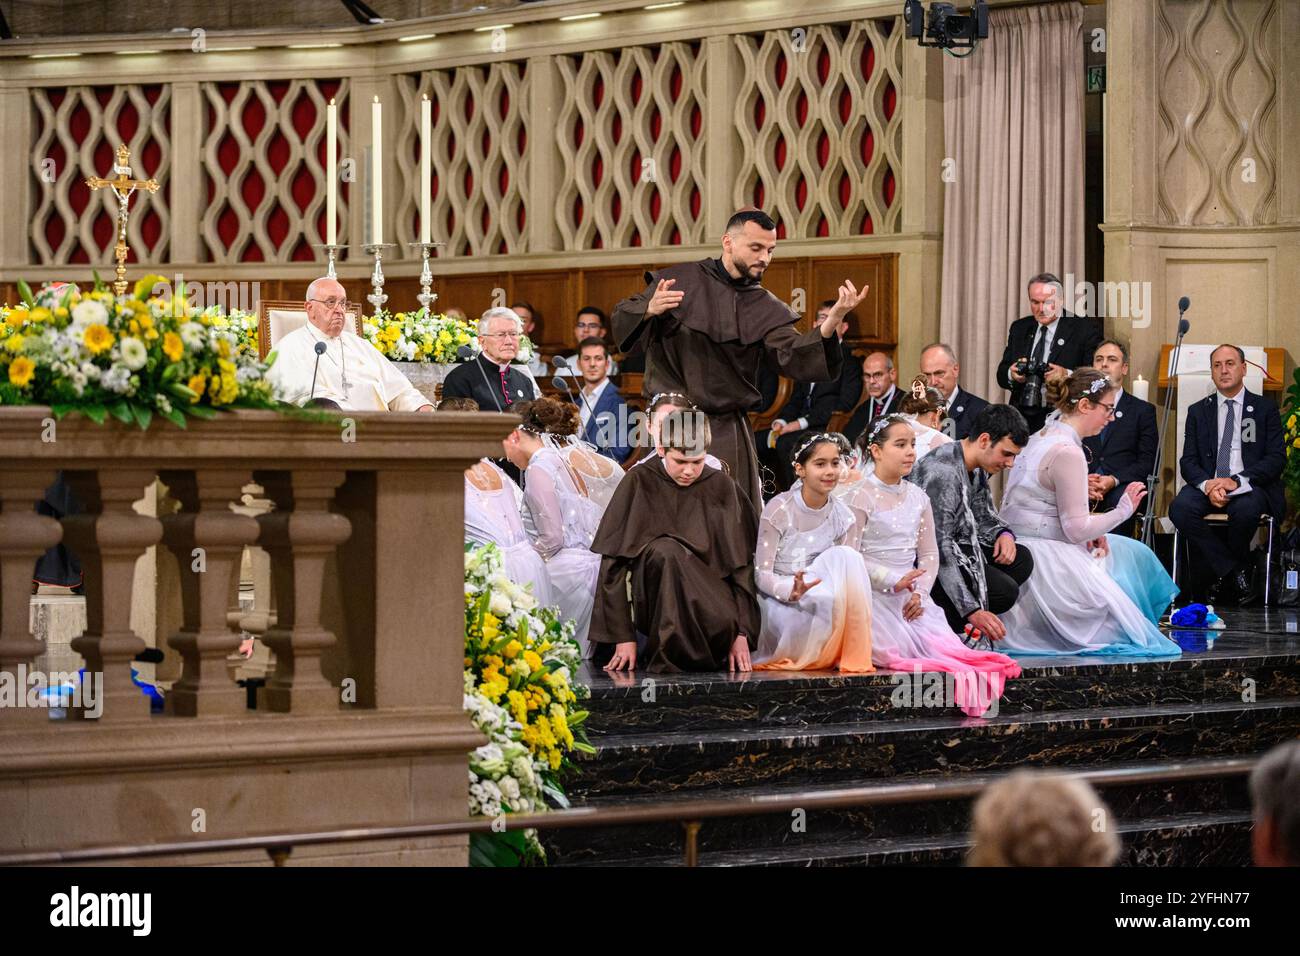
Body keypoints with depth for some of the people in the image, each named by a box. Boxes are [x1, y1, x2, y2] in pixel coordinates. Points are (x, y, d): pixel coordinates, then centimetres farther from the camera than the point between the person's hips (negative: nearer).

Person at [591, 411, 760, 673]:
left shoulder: (721, 487, 4)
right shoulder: (639, 483, -2)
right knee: (665, 551, -32)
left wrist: (741, 633, -6)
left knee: (727, 625, -34)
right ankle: (664, 659, -21)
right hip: (652, 600, -1)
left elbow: (741, 563, 3)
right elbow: (614, 562, -4)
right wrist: (623, 636, -11)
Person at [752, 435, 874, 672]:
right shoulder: (778, 510, -10)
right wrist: (791, 591, -32)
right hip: (780, 602, -5)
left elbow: (848, 572, 1)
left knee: (847, 556, -23)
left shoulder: (842, 517, 2)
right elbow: (761, 574, -11)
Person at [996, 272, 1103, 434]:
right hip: (1022, 418, 4)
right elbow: (1001, 375, 15)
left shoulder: (1084, 329, 1)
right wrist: (1011, 374, -8)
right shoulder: (1019, 328, 17)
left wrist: (1068, 375, -22)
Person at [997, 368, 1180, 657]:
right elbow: (1076, 528, -19)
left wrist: (1089, 533, 5)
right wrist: (1123, 510, -6)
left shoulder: (1040, 437, 11)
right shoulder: (1067, 452, -20)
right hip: (1045, 562, -10)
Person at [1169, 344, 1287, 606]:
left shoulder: (1265, 408, 9)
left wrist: (1237, 481, -16)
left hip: (1250, 487, -2)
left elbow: (1276, 459, 0)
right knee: (1180, 508, -31)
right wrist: (1207, 485, -16)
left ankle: (1222, 575, -11)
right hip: (1207, 484, 2)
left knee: (1245, 510, -38)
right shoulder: (1198, 412, 16)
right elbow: (1188, 461, 8)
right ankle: (1236, 574, -21)